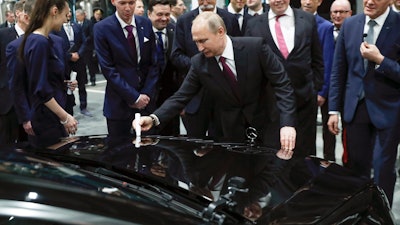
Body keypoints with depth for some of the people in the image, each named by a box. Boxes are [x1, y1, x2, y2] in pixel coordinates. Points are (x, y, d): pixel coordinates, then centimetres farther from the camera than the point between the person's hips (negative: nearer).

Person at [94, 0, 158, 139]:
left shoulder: (146, 24, 5)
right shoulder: (102, 28, -7)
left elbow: (153, 62, 6)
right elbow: (108, 69, -10)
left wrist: (147, 94, -4)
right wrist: (134, 97, -13)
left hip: (147, 100, 3)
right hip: (119, 103, -3)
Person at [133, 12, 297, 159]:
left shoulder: (255, 46, -16)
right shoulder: (199, 63, -8)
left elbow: (282, 84, -15)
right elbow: (181, 96, -6)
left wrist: (287, 123, -25)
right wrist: (154, 118, -23)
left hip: (265, 125, -1)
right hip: (230, 132, 2)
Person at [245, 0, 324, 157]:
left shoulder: (308, 19, 5)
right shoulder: (254, 25, 3)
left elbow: (317, 60, 9)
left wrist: (316, 87, 4)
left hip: (304, 98, 1)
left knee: (304, 151, 8)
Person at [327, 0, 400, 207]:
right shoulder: (349, 24, 2)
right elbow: (338, 70, 6)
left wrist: (380, 60, -23)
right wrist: (334, 110, 4)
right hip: (355, 107, 4)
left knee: (383, 169, 4)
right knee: (356, 166, 13)